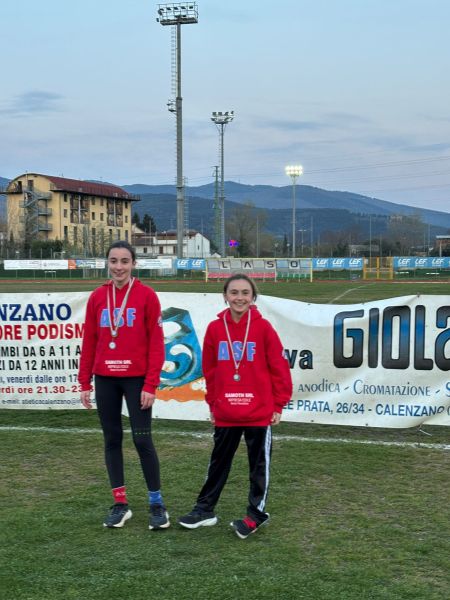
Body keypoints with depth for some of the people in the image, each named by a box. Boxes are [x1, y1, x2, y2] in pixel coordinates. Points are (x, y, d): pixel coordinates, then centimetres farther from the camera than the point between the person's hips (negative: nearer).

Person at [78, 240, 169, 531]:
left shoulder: (147, 295, -5)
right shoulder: (97, 297, 7)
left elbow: (156, 343, -7)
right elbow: (89, 342, 9)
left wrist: (151, 385, -12)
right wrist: (85, 383, 6)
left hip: (136, 379, -4)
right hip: (105, 379, 4)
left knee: (143, 440, -3)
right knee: (112, 439, 8)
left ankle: (157, 504, 10)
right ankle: (120, 503, 18)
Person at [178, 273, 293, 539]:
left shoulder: (263, 328, -9)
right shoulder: (215, 328, -1)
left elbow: (279, 368, -5)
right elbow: (210, 370, 7)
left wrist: (278, 405, -4)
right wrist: (213, 403, 9)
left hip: (259, 412, -3)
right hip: (225, 413, 3)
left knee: (259, 463, 9)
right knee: (219, 461, 16)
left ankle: (256, 514, 23)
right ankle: (205, 509, 29)